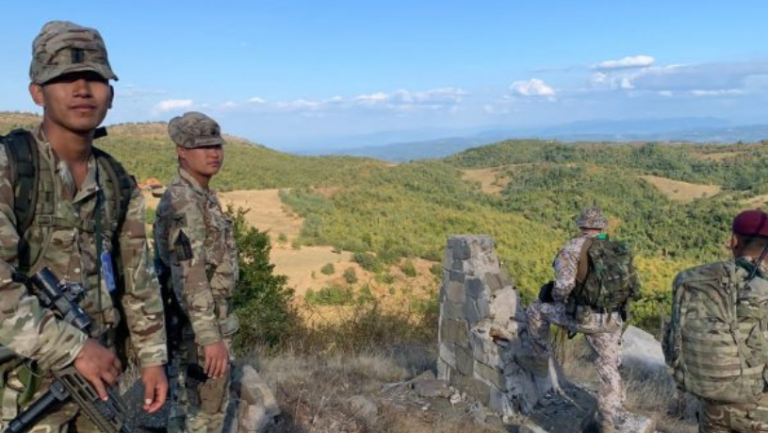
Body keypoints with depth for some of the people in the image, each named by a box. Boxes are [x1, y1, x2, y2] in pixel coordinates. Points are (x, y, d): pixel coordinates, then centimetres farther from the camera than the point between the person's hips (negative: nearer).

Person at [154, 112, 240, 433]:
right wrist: (211, 337, -29)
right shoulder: (183, 201, -21)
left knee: (188, 401, 19)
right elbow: (190, 277, -27)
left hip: (198, 317, 10)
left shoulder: (201, 196, 11)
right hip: (201, 321, -10)